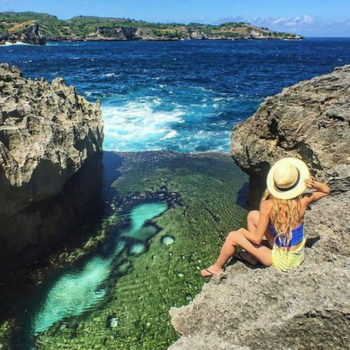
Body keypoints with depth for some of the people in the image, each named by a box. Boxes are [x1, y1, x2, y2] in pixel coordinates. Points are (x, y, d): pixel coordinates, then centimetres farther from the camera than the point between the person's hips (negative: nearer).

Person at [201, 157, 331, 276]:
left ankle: (217, 267, 28)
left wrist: (243, 231, 0)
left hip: (282, 262, -5)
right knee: (253, 215, 11)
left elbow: (257, 239, -19)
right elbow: (327, 191, 3)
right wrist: (314, 183, -18)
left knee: (232, 237, 4)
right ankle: (252, 256, 30)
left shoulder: (268, 206, -28)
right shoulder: (302, 201, -18)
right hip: (299, 255, 5)